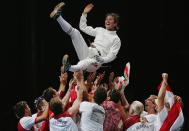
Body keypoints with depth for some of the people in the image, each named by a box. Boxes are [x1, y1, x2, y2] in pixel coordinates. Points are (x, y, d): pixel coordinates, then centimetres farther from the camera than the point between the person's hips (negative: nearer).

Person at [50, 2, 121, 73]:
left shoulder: (116, 39, 7)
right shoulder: (100, 30, 25)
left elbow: (111, 56, -5)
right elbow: (83, 27, 31)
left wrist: (102, 59, -24)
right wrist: (84, 13, 23)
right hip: (88, 53, 6)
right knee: (75, 32, -6)